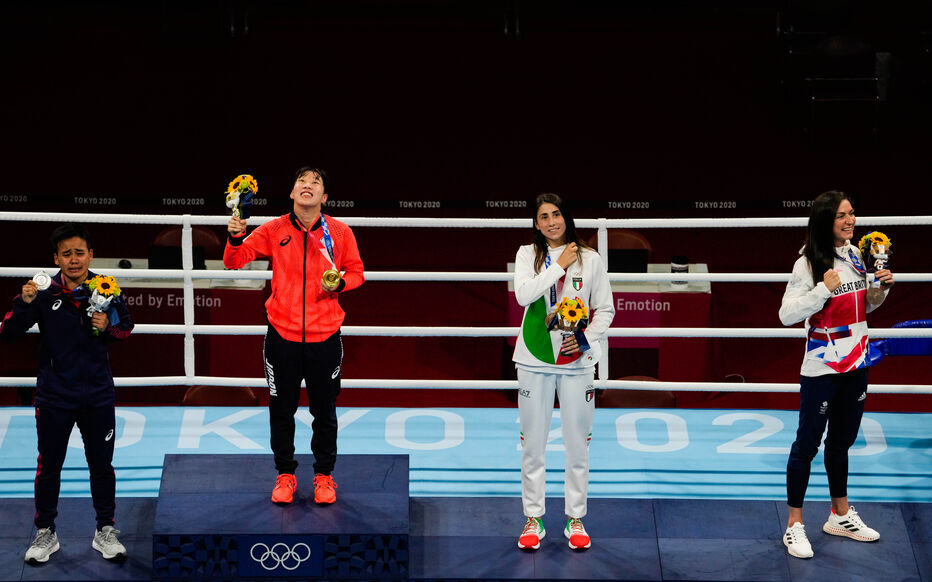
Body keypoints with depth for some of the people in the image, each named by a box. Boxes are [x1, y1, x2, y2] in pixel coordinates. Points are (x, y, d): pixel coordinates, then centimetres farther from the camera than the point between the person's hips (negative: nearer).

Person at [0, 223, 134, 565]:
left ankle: (105, 531, 26)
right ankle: (45, 533, 25)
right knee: (49, 466, 10)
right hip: (54, 397, -1)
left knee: (102, 465, 11)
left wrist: (109, 327, -13)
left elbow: (125, 327, 9)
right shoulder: (44, 292, -11)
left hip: (98, 396, 1)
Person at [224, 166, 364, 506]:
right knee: (281, 410, 9)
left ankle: (323, 475, 27)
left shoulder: (340, 233, -2)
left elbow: (356, 273, 9)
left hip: (324, 337, 0)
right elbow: (233, 262, -4)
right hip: (283, 335, 0)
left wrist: (339, 284, -12)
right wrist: (236, 238, -25)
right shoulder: (274, 231, -1)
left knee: (324, 411, 10)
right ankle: (285, 474, 26)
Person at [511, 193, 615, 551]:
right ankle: (533, 519, 16)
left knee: (577, 443, 5)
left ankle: (575, 519, 17)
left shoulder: (590, 259, 3)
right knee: (533, 443, 5)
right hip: (535, 359, 0)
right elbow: (523, 294, -14)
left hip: (576, 360, 0)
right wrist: (560, 266, -13)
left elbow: (605, 309, 6)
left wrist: (586, 339, -9)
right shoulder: (527, 254, 4)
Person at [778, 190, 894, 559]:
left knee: (841, 443, 20)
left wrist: (882, 287, -1)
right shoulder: (808, 263, -16)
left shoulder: (856, 255, 5)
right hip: (821, 369, -7)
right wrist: (824, 289, -27)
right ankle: (794, 526, 11)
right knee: (807, 445, 2)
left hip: (856, 366, 7)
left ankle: (840, 516, 34)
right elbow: (787, 315, -20)